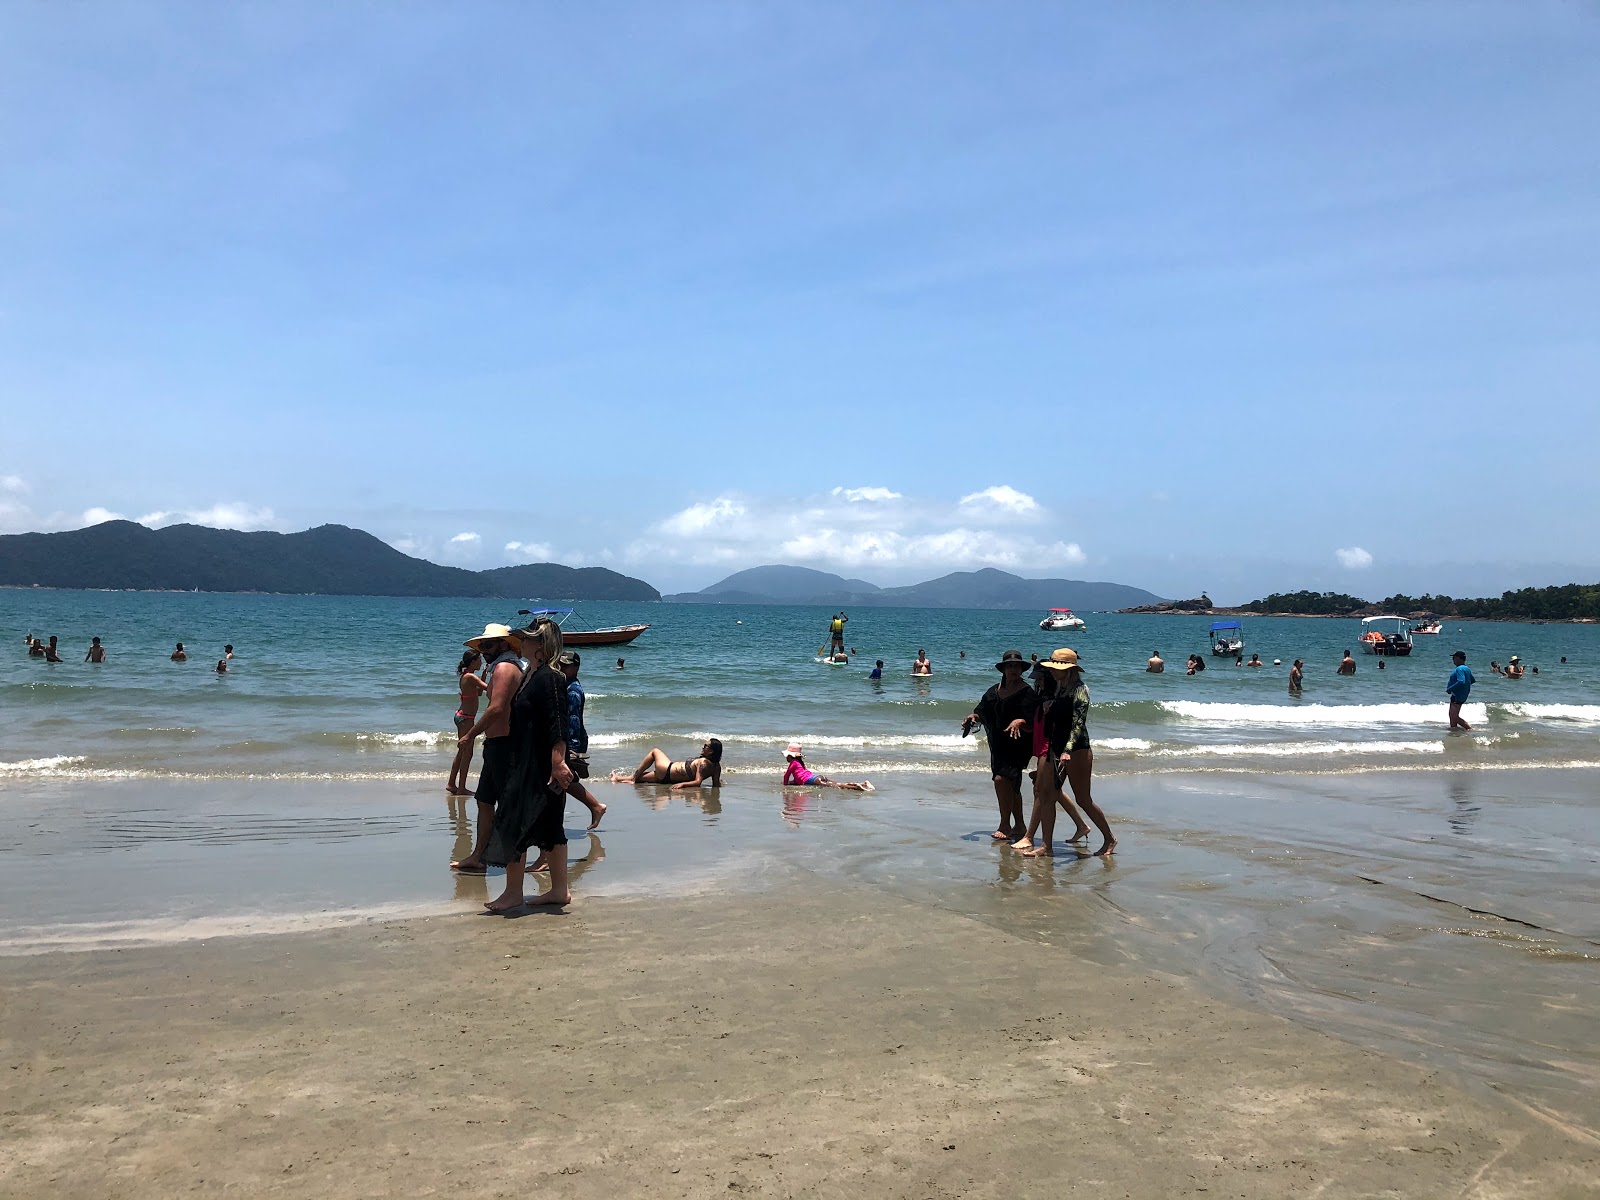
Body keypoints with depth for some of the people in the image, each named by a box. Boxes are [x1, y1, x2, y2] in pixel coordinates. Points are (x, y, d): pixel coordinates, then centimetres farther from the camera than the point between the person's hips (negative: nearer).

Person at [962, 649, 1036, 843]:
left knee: (1001, 778, -20)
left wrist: (1019, 722, -31)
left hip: (1017, 745, -7)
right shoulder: (995, 691, 10)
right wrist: (973, 716, -7)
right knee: (1011, 786, 16)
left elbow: (1032, 723, -13)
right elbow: (982, 712, 13)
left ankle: (1005, 825, -8)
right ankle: (1019, 826, 30)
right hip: (998, 745, 7)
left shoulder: (1027, 693, -9)